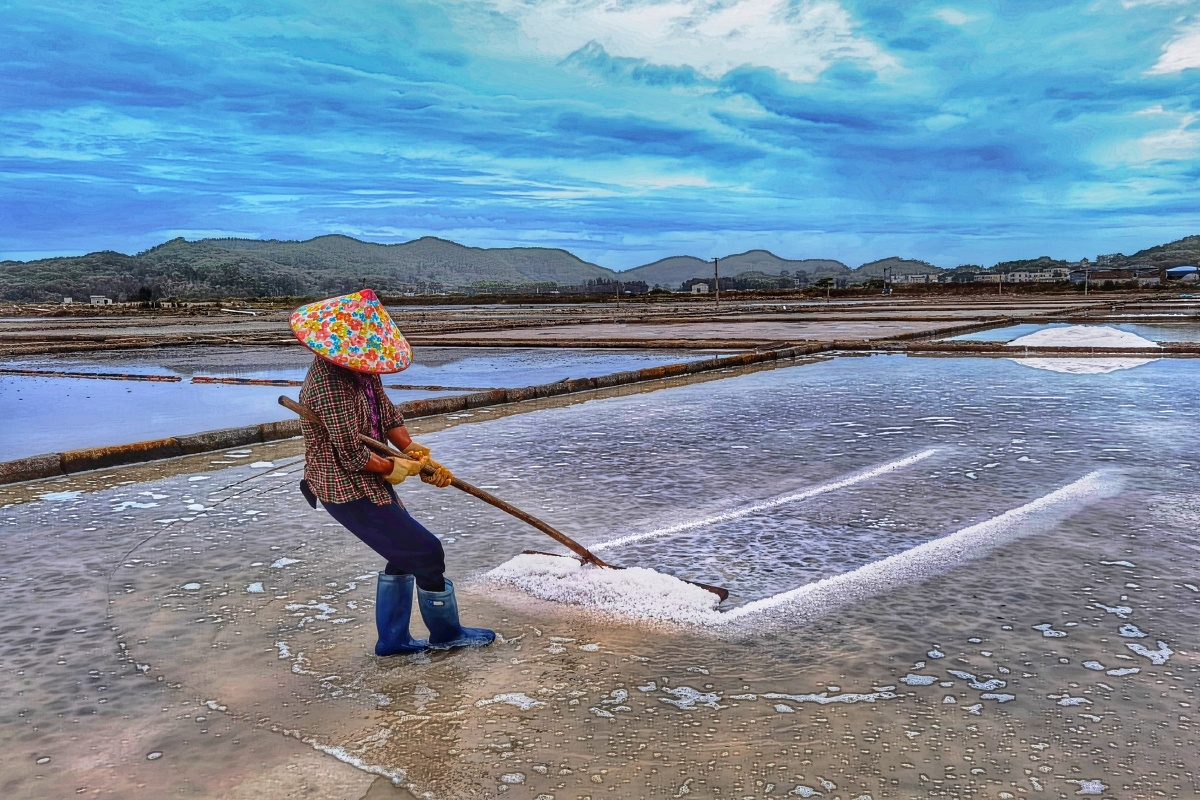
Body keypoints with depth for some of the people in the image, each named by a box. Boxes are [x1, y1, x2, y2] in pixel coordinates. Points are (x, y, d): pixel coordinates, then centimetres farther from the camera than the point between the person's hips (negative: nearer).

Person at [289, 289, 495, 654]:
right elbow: (352, 455, -27)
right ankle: (445, 633, 17)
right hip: (348, 490, -10)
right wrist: (394, 467, -11)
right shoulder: (329, 383, -29)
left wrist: (414, 452, -7)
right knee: (427, 552, -2)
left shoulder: (361, 369, 1)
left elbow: (388, 415, 7)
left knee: (404, 553, 21)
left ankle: (392, 638, 32)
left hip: (365, 482, 10)